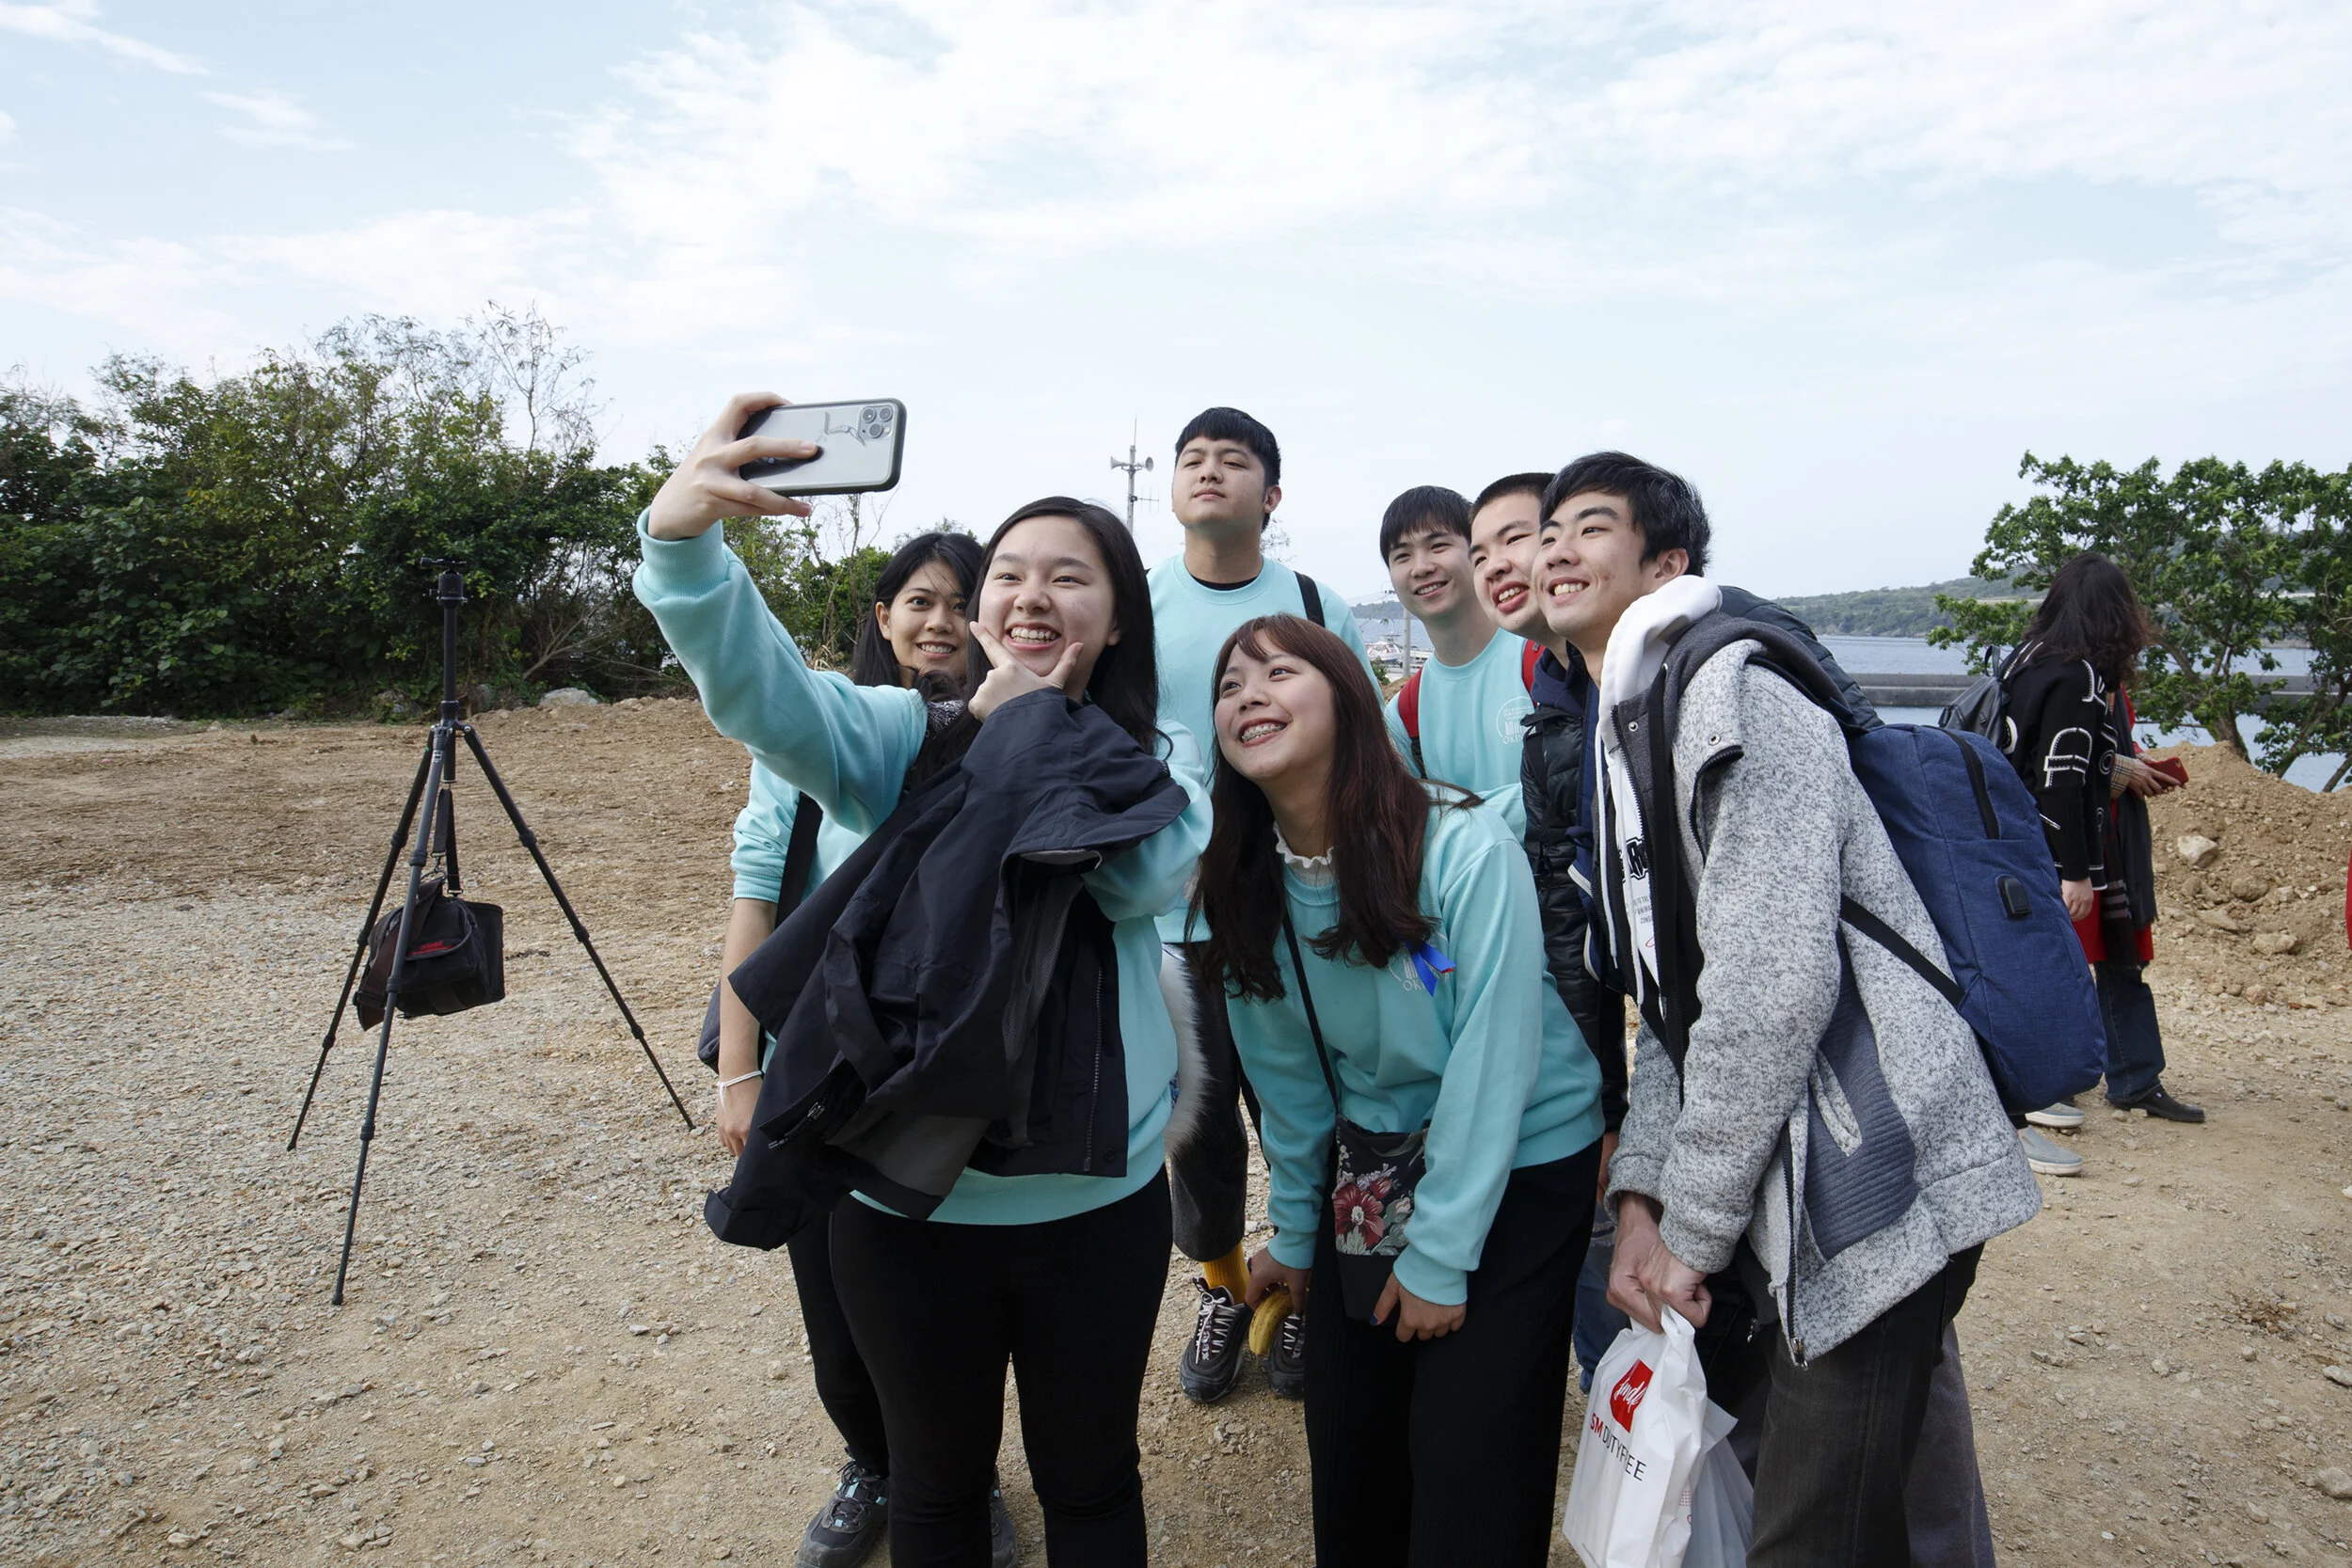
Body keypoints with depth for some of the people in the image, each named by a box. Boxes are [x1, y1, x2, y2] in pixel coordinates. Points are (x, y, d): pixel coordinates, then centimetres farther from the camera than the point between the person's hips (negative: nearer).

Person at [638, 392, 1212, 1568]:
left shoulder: (1158, 758, -2)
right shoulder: (904, 736, -5)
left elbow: (1145, 877, -22)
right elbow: (755, 687, -23)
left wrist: (1031, 719, -18)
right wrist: (682, 539, -41)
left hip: (1097, 1196, 0)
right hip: (911, 1195, 0)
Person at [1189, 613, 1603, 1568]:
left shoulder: (1464, 848, -24)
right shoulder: (1243, 885, -7)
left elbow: (1491, 1065, -20)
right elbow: (1287, 1076, 2)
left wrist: (1441, 1256, -15)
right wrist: (1293, 1232, 7)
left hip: (1522, 1169, -4)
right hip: (1369, 1175, 5)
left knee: (1467, 1469, 0)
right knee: (1348, 1447, 12)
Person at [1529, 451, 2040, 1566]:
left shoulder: (1731, 697, -14)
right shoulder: (1618, 731, 14)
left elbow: (1773, 990, -22)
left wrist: (1691, 1232, -14)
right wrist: (1643, 1195, 4)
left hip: (1869, 1190, -9)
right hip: (1769, 1192, 9)